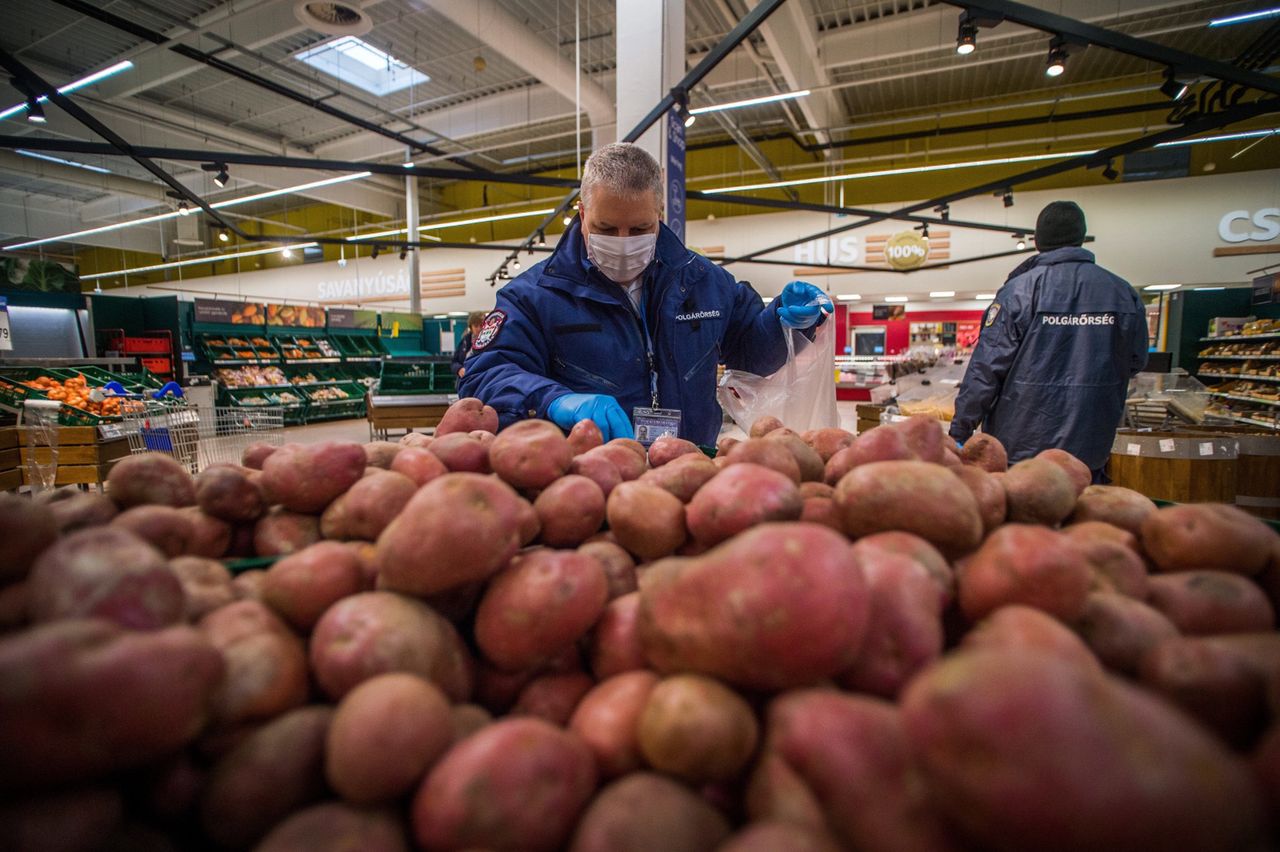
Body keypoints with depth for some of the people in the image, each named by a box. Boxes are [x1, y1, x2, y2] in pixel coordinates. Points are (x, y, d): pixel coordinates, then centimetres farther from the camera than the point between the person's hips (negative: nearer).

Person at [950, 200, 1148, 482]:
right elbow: (1136, 362, 12)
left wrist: (959, 431, -10)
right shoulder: (1123, 293, 0)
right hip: (1091, 449, 4)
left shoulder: (1019, 290, -12)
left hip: (1020, 448, -3)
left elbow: (986, 368, -15)